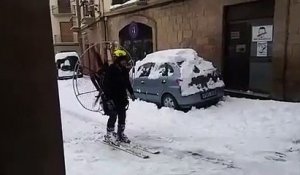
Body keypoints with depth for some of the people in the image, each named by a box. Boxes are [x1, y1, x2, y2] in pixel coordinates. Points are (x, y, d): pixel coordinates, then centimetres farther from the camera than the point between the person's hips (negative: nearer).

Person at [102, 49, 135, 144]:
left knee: (122, 116, 11)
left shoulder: (124, 70, 7)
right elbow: (106, 85, -17)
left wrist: (131, 93, 18)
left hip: (122, 98, 7)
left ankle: (121, 134, 25)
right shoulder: (111, 70, -14)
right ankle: (109, 135, 13)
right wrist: (108, 99, -21)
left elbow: (127, 82, 21)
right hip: (112, 98, -7)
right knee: (113, 117, -3)